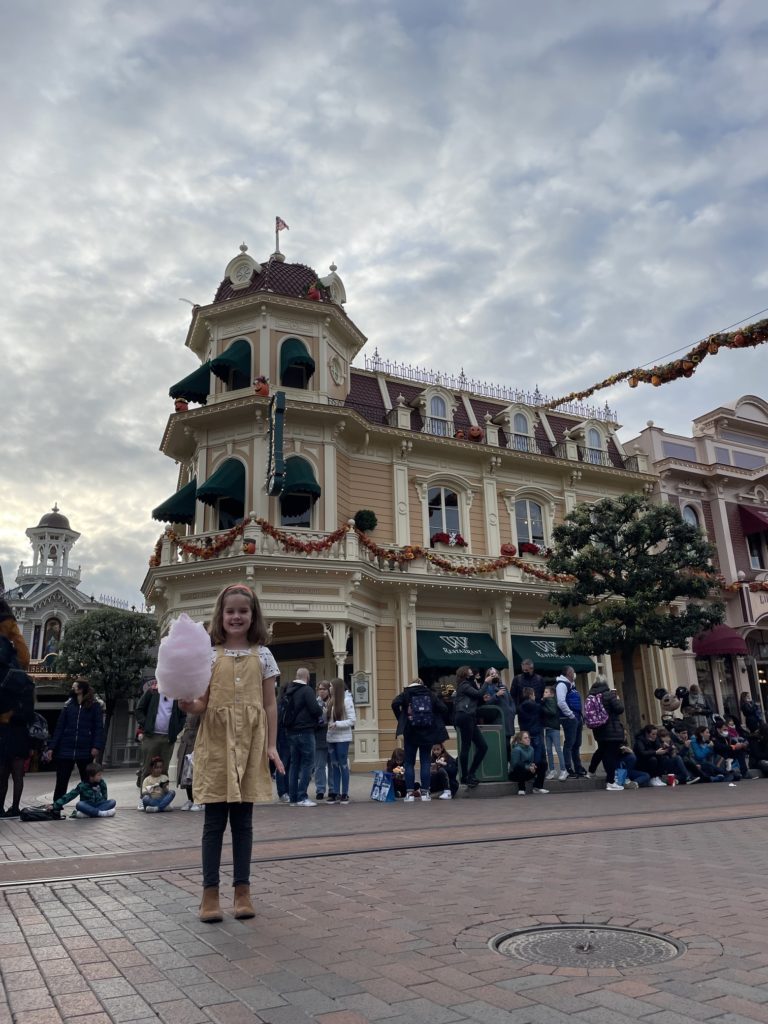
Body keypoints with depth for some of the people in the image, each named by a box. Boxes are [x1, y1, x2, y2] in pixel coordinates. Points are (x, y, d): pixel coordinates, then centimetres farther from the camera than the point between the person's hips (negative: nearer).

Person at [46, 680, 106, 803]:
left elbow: (99, 727, -5)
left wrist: (96, 747, -16)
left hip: (85, 751, -2)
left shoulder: (95, 705, 0)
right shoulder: (68, 705, 8)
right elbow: (59, 727, 6)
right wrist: (51, 747, -1)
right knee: (61, 782, 4)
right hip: (65, 750, 2)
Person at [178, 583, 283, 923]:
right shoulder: (210, 655, 3)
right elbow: (202, 704, 2)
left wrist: (271, 745, -1)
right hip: (216, 742, 0)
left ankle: (242, 891, 18)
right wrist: (187, 705, -20)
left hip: (250, 743, 1)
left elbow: (270, 705, 6)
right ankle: (210, 893, 14)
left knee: (243, 819, 8)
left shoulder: (262, 655, 5)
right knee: (214, 820, 4)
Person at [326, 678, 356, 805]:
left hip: (342, 738, -6)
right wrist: (329, 724, -8)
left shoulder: (346, 700, -9)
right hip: (331, 737, 6)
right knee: (334, 765, 9)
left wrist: (337, 724, -18)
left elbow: (352, 720, -11)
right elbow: (329, 718, 11)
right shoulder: (331, 701, 8)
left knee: (343, 765, 1)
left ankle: (345, 794, 10)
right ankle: (335, 793, 15)